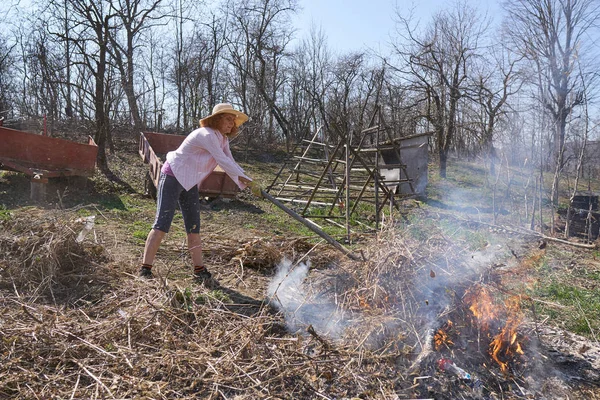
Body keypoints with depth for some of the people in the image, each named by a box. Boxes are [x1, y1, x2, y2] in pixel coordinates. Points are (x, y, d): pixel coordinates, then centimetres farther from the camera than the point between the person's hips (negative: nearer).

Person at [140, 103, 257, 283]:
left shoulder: (222, 140, 7)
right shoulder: (207, 135, -22)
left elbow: (230, 163, 3)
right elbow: (223, 161, -24)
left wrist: (246, 182, -9)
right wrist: (245, 178, -16)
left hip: (190, 183, 9)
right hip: (172, 178, -9)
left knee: (194, 227, 8)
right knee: (162, 223, -10)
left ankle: (199, 270, 13)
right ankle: (145, 268, -3)